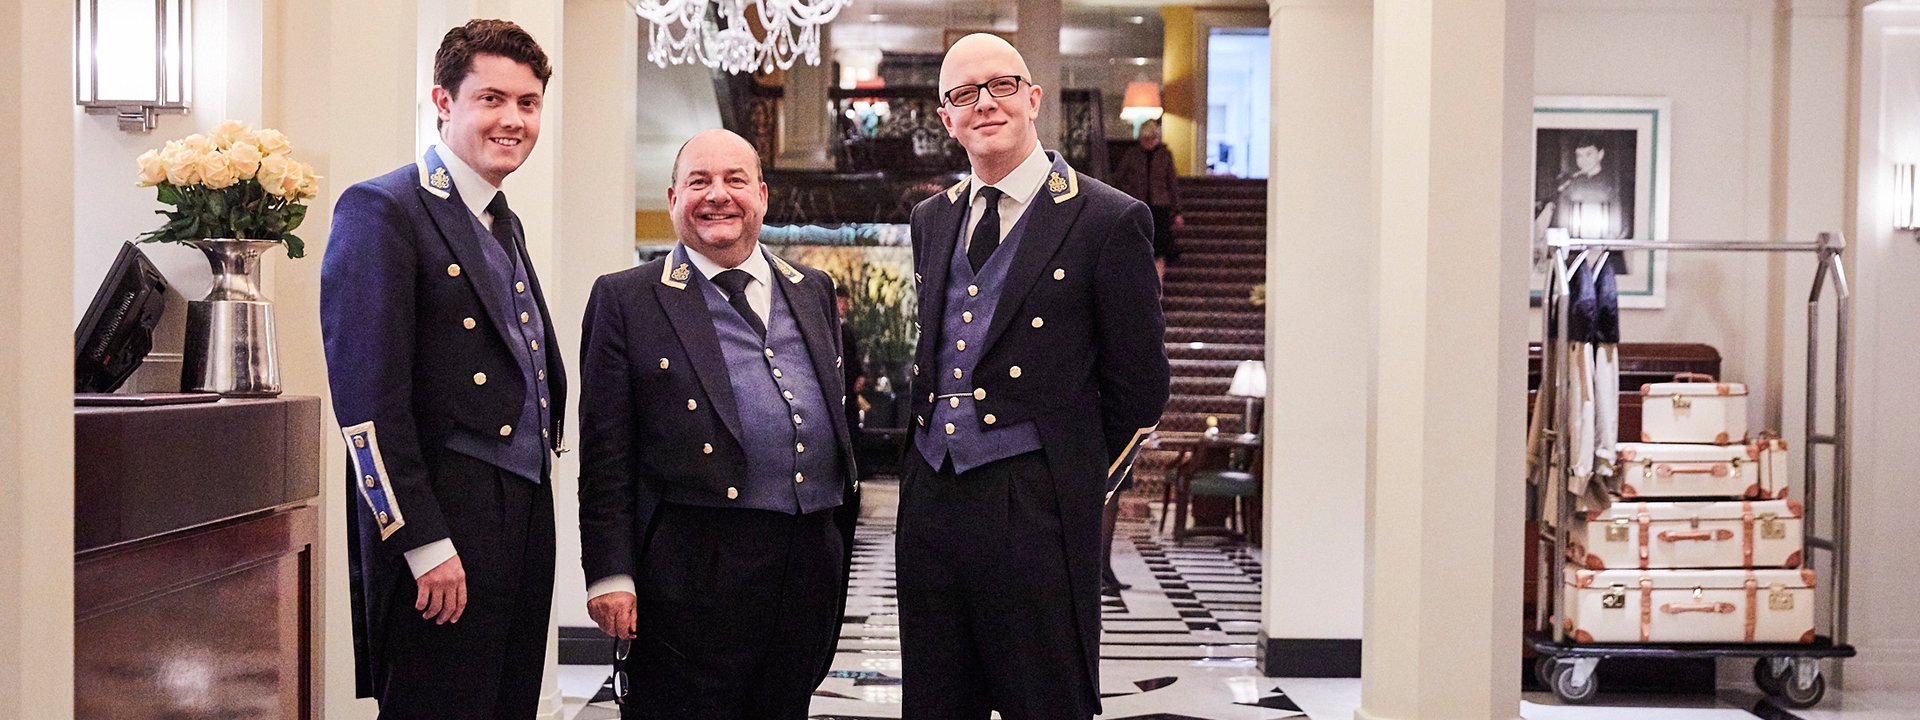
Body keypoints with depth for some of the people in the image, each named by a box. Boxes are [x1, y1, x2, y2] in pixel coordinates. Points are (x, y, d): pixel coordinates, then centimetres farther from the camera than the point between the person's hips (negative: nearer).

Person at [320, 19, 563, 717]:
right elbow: (368, 397, -16)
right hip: (443, 529, -8)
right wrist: (424, 543, -19)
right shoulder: (381, 209, -8)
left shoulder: (507, 225, 19)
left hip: (525, 521, 8)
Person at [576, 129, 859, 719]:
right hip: (695, 575, -5)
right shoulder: (626, 300, 1)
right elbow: (606, 454, -4)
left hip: (812, 568, 5)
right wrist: (610, 575, -10)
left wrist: (841, 548, 17)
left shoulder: (813, 292, 15)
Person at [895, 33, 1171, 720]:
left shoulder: (1108, 220, -5)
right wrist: (927, 463, 16)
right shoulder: (931, 219, 14)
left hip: (1034, 510, -5)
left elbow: (1139, 386, -2)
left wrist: (1083, 485, 2)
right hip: (930, 503, 6)